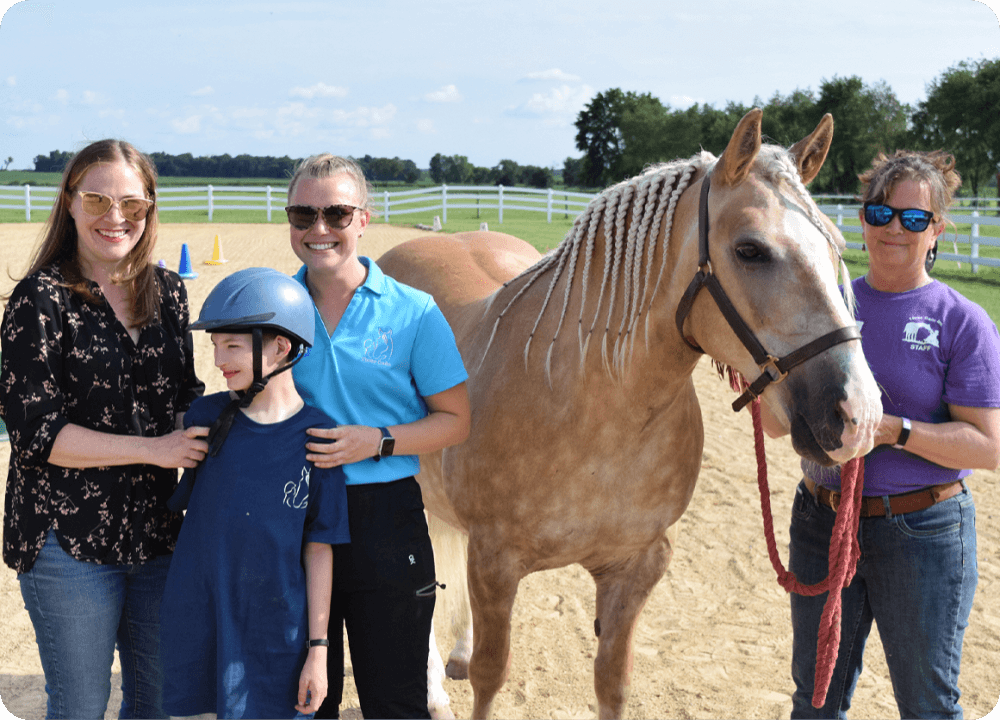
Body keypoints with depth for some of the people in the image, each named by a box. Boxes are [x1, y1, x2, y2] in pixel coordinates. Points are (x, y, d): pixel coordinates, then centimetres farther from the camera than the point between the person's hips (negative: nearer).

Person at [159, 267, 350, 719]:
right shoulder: (206, 417, -2)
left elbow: (319, 548, -5)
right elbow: (173, 501, 9)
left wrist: (318, 648, -4)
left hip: (275, 630, -2)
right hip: (195, 626, 2)